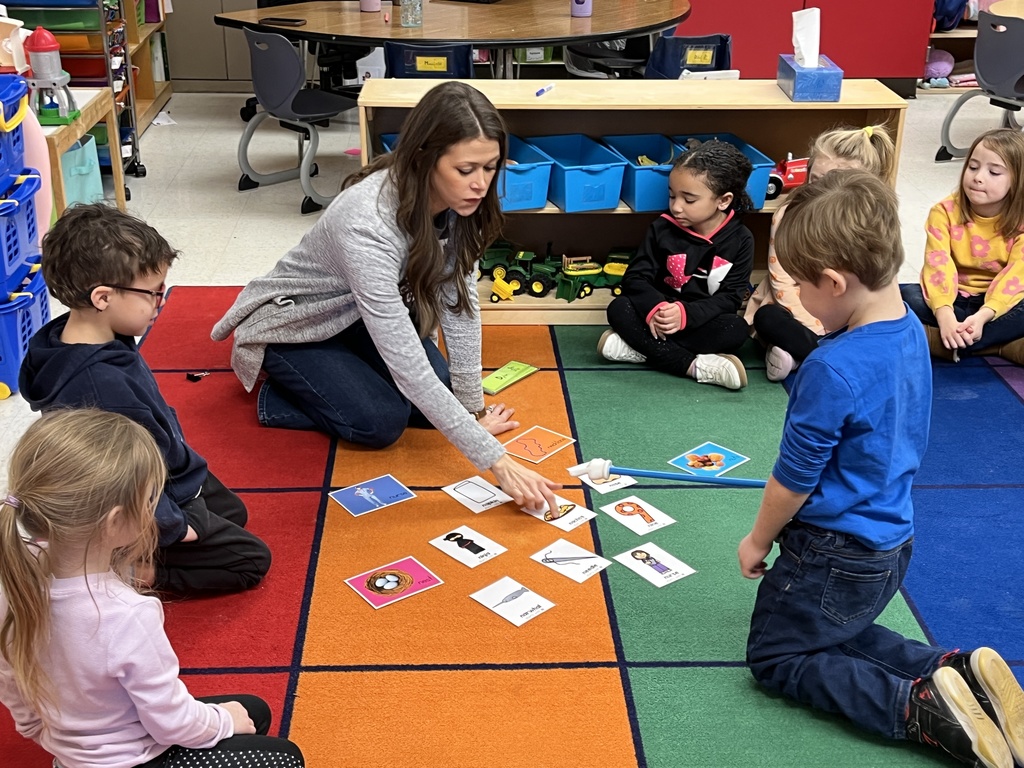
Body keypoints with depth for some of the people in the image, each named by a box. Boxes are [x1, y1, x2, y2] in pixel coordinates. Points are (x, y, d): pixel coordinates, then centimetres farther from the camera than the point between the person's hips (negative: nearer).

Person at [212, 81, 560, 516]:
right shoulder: (368, 223, -41)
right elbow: (406, 364, -42)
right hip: (290, 327, -7)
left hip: (357, 316, 7)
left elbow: (459, 302, -13)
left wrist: (474, 408, -14)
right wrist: (496, 461, -42)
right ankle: (282, 390, 5)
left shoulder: (456, 202, -21)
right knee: (382, 422, -21)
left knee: (441, 395, -7)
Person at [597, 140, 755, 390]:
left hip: (703, 322, -1)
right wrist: (654, 308, -30)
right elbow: (635, 277, -7)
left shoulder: (740, 239, -8)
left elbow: (731, 297, -13)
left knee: (736, 330, -31)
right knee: (619, 308, -24)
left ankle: (641, 349, -31)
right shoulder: (662, 229, -5)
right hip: (660, 318, 1)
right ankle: (696, 365, -33)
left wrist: (686, 313, -31)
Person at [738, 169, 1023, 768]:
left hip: (836, 553, -9)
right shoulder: (911, 330, -3)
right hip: (893, 542, 9)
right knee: (838, 634, 27)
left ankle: (919, 710, -9)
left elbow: (794, 479, -18)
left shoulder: (833, 370, -30)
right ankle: (956, 671, 6)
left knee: (775, 657, 9)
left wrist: (759, 540, 0)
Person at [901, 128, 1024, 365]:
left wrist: (982, 316, -38)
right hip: (951, 300, 1)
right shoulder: (945, 212, -9)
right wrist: (944, 315, -39)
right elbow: (938, 265, -21)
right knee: (904, 297, -30)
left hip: (997, 305, -1)